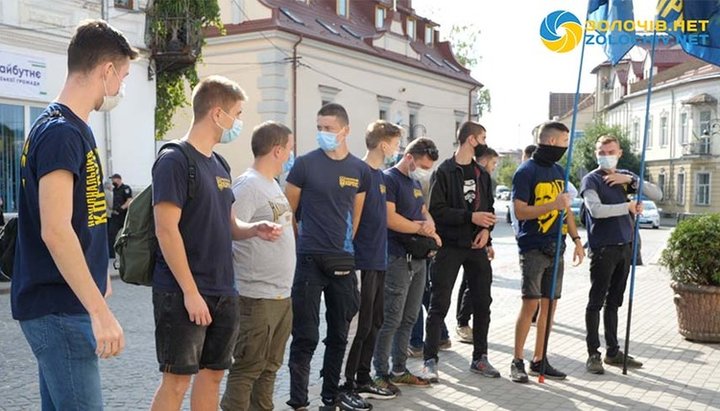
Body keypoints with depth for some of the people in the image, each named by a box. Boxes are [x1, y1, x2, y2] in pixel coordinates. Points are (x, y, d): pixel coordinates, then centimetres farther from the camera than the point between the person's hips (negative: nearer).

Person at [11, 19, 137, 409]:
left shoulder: (72, 127, 13)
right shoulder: (61, 132, -17)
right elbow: (54, 231, -24)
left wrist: (97, 273, 28)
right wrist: (101, 311, -25)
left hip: (62, 304, 10)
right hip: (59, 308, -10)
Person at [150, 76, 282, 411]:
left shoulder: (219, 165, 13)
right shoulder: (174, 160, -12)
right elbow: (166, 231, -17)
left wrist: (255, 229, 0)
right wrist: (190, 292, -19)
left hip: (223, 292, 8)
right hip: (183, 293, -8)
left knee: (213, 372, 13)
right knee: (177, 379, -2)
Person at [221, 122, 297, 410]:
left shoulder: (272, 184, 14)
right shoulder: (247, 186, -15)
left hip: (282, 294, 9)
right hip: (258, 297, -9)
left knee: (270, 365, 17)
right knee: (248, 368, 0)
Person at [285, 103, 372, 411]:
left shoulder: (360, 170, 6)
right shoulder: (305, 164, -6)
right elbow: (288, 211, 1)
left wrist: (344, 245, 14)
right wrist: (301, 243, 5)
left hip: (343, 261, 4)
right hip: (309, 260, -4)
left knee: (339, 334, 13)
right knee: (306, 336, -2)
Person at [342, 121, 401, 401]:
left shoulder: (380, 176, 14)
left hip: (378, 261, 9)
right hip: (363, 261, -9)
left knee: (373, 323, 14)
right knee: (360, 325, -2)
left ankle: (363, 379, 24)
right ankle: (348, 383, 9)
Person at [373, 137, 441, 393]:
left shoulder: (416, 182, 17)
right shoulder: (389, 179, -10)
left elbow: (424, 212, 22)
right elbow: (390, 218, -20)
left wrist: (429, 223, -4)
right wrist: (422, 229, -8)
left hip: (418, 258, 9)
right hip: (398, 259, -9)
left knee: (409, 319, 13)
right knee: (391, 319, -5)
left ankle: (399, 370, 22)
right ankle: (381, 374, 4)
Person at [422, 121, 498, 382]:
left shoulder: (481, 174, 15)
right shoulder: (445, 171, -6)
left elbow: (489, 207, 17)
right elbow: (436, 209, -14)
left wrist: (486, 230, -3)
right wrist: (470, 216, -20)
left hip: (476, 246, 6)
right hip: (449, 246, -6)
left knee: (482, 303, 9)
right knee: (439, 304, -3)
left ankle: (480, 358, 20)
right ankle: (430, 360, 3)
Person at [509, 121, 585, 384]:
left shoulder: (559, 171, 15)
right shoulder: (526, 171, -8)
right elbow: (520, 212, -14)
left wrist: (576, 239, 13)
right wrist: (553, 205, -22)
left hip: (555, 247, 7)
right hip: (533, 248, -7)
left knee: (550, 303, 7)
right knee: (531, 303, -8)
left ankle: (539, 360, 15)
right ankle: (517, 362, 2)